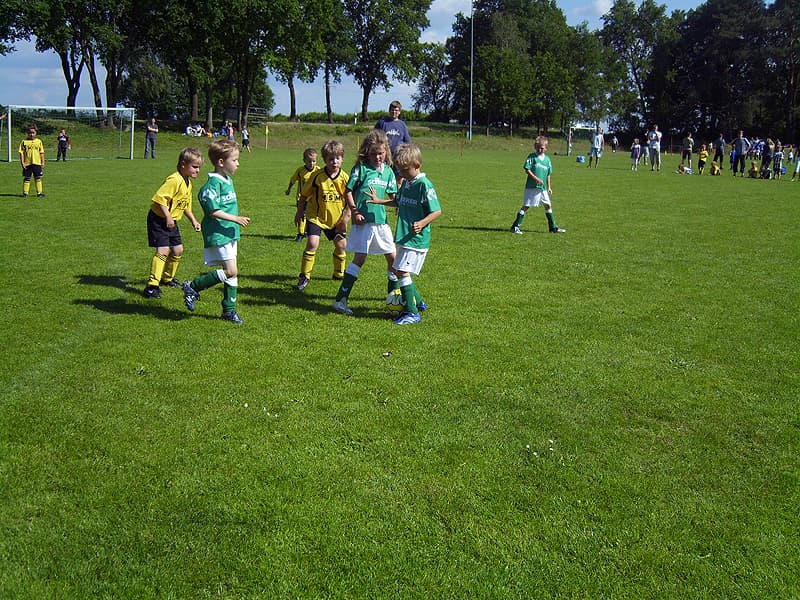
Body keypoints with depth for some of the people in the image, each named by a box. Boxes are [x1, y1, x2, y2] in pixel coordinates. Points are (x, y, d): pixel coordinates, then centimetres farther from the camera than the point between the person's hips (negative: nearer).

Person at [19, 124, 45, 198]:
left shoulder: (39, 141, 7)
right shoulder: (24, 142, 2)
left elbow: (41, 153, 10)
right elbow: (21, 152, 1)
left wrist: (43, 162, 5)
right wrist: (22, 162, -6)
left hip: (37, 163, 1)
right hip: (27, 164, -1)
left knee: (38, 178, 4)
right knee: (26, 178, 5)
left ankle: (39, 193, 10)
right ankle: (25, 193, 13)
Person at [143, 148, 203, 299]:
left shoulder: (188, 183, 9)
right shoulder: (175, 180, -23)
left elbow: (186, 205, 22)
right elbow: (159, 199, -29)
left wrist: (193, 221, 15)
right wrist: (168, 216, -26)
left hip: (172, 221, 10)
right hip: (158, 219, -9)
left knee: (178, 250, 14)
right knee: (163, 250, -17)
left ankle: (167, 278, 35)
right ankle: (152, 285, -14)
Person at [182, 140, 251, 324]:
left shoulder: (229, 180, 13)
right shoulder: (213, 183, -16)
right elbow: (213, 211, -20)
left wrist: (237, 220, 17)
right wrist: (235, 219, -19)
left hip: (229, 234, 9)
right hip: (217, 234, -9)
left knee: (232, 273, 10)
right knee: (231, 271, -12)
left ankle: (229, 310, 17)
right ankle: (193, 287, 2)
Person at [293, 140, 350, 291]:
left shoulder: (345, 178, -10)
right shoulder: (317, 176, -16)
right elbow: (304, 195, -3)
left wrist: (345, 219, -9)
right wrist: (299, 213, 3)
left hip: (336, 219, 3)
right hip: (315, 216, -3)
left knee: (342, 245, 7)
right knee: (312, 243, -18)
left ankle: (339, 273, 32)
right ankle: (304, 277, -5)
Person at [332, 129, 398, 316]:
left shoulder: (388, 171, 10)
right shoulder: (360, 168, -4)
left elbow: (393, 195, 15)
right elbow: (348, 192, -3)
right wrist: (354, 211, -13)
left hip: (381, 220, 5)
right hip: (363, 221, -5)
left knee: (392, 257, 8)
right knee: (360, 258, -11)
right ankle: (340, 299, -7)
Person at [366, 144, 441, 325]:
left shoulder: (424, 185, -15)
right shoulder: (405, 183, 11)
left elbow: (437, 211, -17)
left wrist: (422, 223, -30)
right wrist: (379, 201, 20)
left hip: (417, 238, -9)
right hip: (403, 237, 9)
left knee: (402, 271, -14)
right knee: (399, 270, 16)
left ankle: (412, 313, -8)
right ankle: (418, 302, 34)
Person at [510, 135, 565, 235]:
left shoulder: (547, 159, 11)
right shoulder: (532, 156, -5)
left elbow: (548, 174, 17)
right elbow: (527, 170, -11)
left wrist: (549, 187, 16)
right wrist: (535, 178, -22)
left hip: (543, 188, 6)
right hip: (531, 187, -6)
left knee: (548, 205, 10)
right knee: (526, 206, -4)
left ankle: (553, 227, 20)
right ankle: (515, 226, 1)